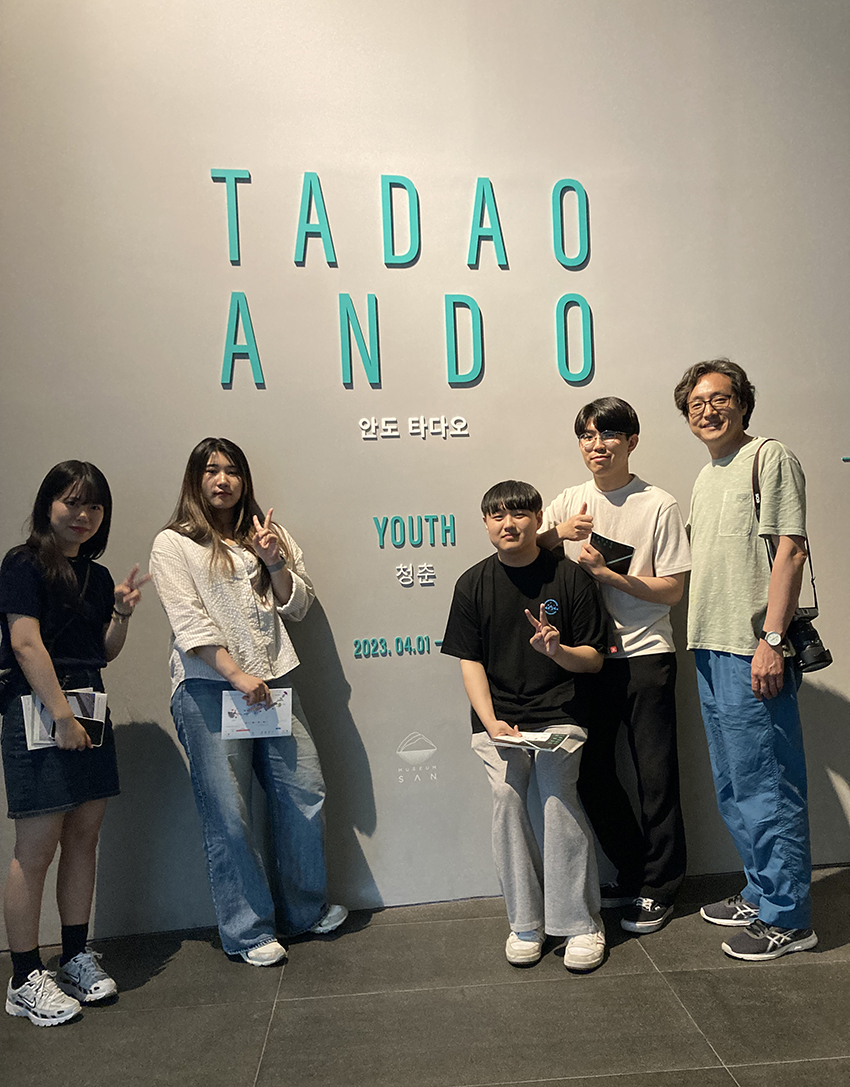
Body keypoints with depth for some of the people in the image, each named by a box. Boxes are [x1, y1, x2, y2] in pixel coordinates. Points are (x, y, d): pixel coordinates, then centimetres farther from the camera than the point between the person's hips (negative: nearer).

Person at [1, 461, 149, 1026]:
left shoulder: (97, 575, 15)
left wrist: (122, 613, 0)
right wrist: (62, 716, -19)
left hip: (90, 710, 7)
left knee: (84, 836, 11)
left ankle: (77, 957, 24)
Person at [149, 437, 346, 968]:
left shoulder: (267, 535, 16)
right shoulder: (173, 544, 3)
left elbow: (297, 606, 12)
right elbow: (189, 622, -7)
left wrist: (275, 562, -5)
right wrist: (238, 674, -15)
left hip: (274, 682, 4)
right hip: (208, 690, -4)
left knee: (306, 793, 5)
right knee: (229, 815, 1)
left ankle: (306, 909, 27)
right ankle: (249, 930, 18)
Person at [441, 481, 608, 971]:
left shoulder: (571, 576, 1)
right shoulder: (473, 584, 6)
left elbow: (594, 658, 3)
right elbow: (470, 660, 6)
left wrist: (558, 650, -19)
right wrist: (491, 722, -6)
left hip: (559, 712, -1)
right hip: (498, 715, 2)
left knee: (558, 789, -19)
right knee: (506, 794, -14)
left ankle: (582, 921, -2)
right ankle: (525, 922, 3)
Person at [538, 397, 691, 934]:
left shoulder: (659, 506, -6)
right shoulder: (570, 503, 7)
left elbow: (672, 590, -9)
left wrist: (605, 572, -16)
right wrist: (559, 532, -14)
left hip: (645, 655, -4)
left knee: (655, 777, 4)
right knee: (593, 773, 12)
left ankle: (658, 888, 24)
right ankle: (633, 874, 32)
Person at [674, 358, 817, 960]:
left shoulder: (770, 457, -6)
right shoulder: (705, 478, 19)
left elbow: (790, 551, -14)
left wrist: (771, 640, -20)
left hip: (753, 652, -9)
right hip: (711, 647, 9)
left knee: (767, 785, -1)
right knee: (734, 786, 17)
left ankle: (787, 917, 13)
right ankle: (761, 893, 31)